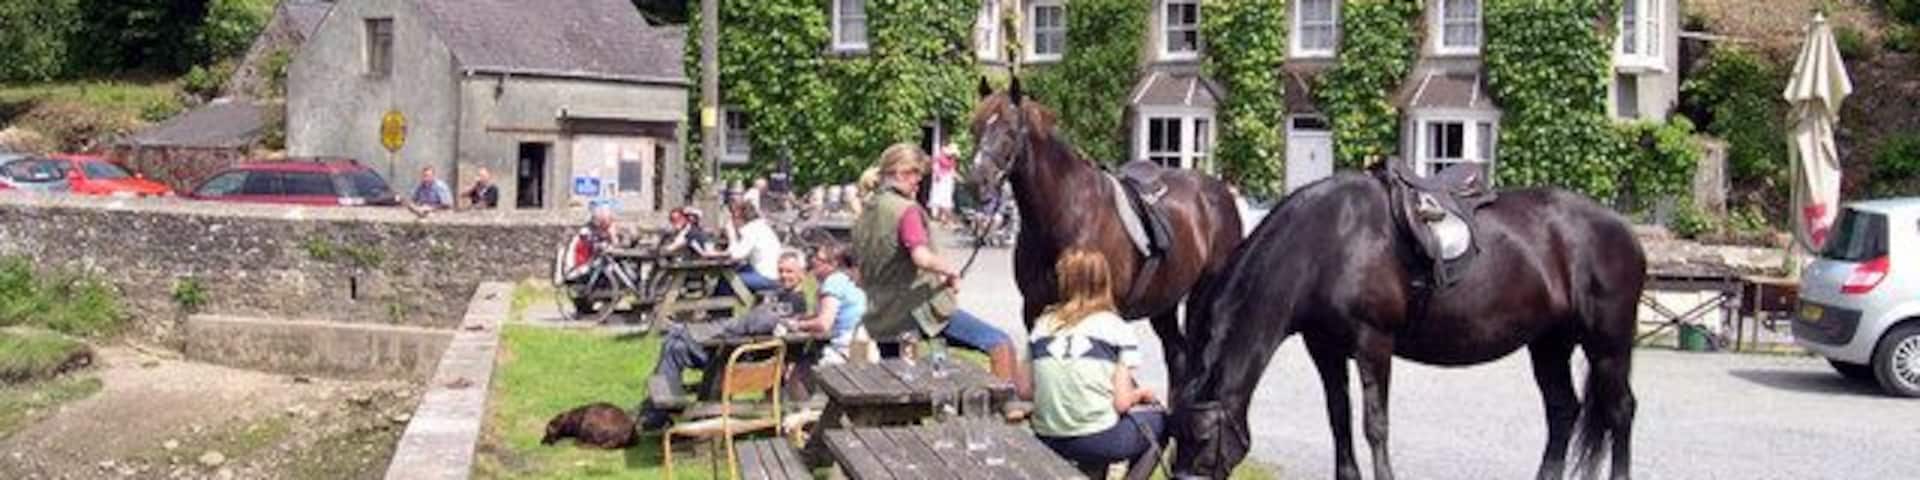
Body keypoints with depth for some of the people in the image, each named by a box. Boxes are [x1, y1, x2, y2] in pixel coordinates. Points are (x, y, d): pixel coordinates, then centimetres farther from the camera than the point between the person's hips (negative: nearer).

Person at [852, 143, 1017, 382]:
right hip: (920, 307, -9)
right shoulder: (906, 210, -13)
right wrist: (951, 272, -11)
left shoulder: (865, 214, 11)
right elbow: (922, 258, -29)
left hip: (880, 318, 9)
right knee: (1001, 345, -8)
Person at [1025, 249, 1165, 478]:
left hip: (1048, 440, 5)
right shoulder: (1116, 327, -2)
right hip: (1098, 440, -4)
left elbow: (1026, 390, 7)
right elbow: (1122, 402, -7)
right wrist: (1142, 393, 14)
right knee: (1159, 418, 24)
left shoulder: (1043, 324, 8)